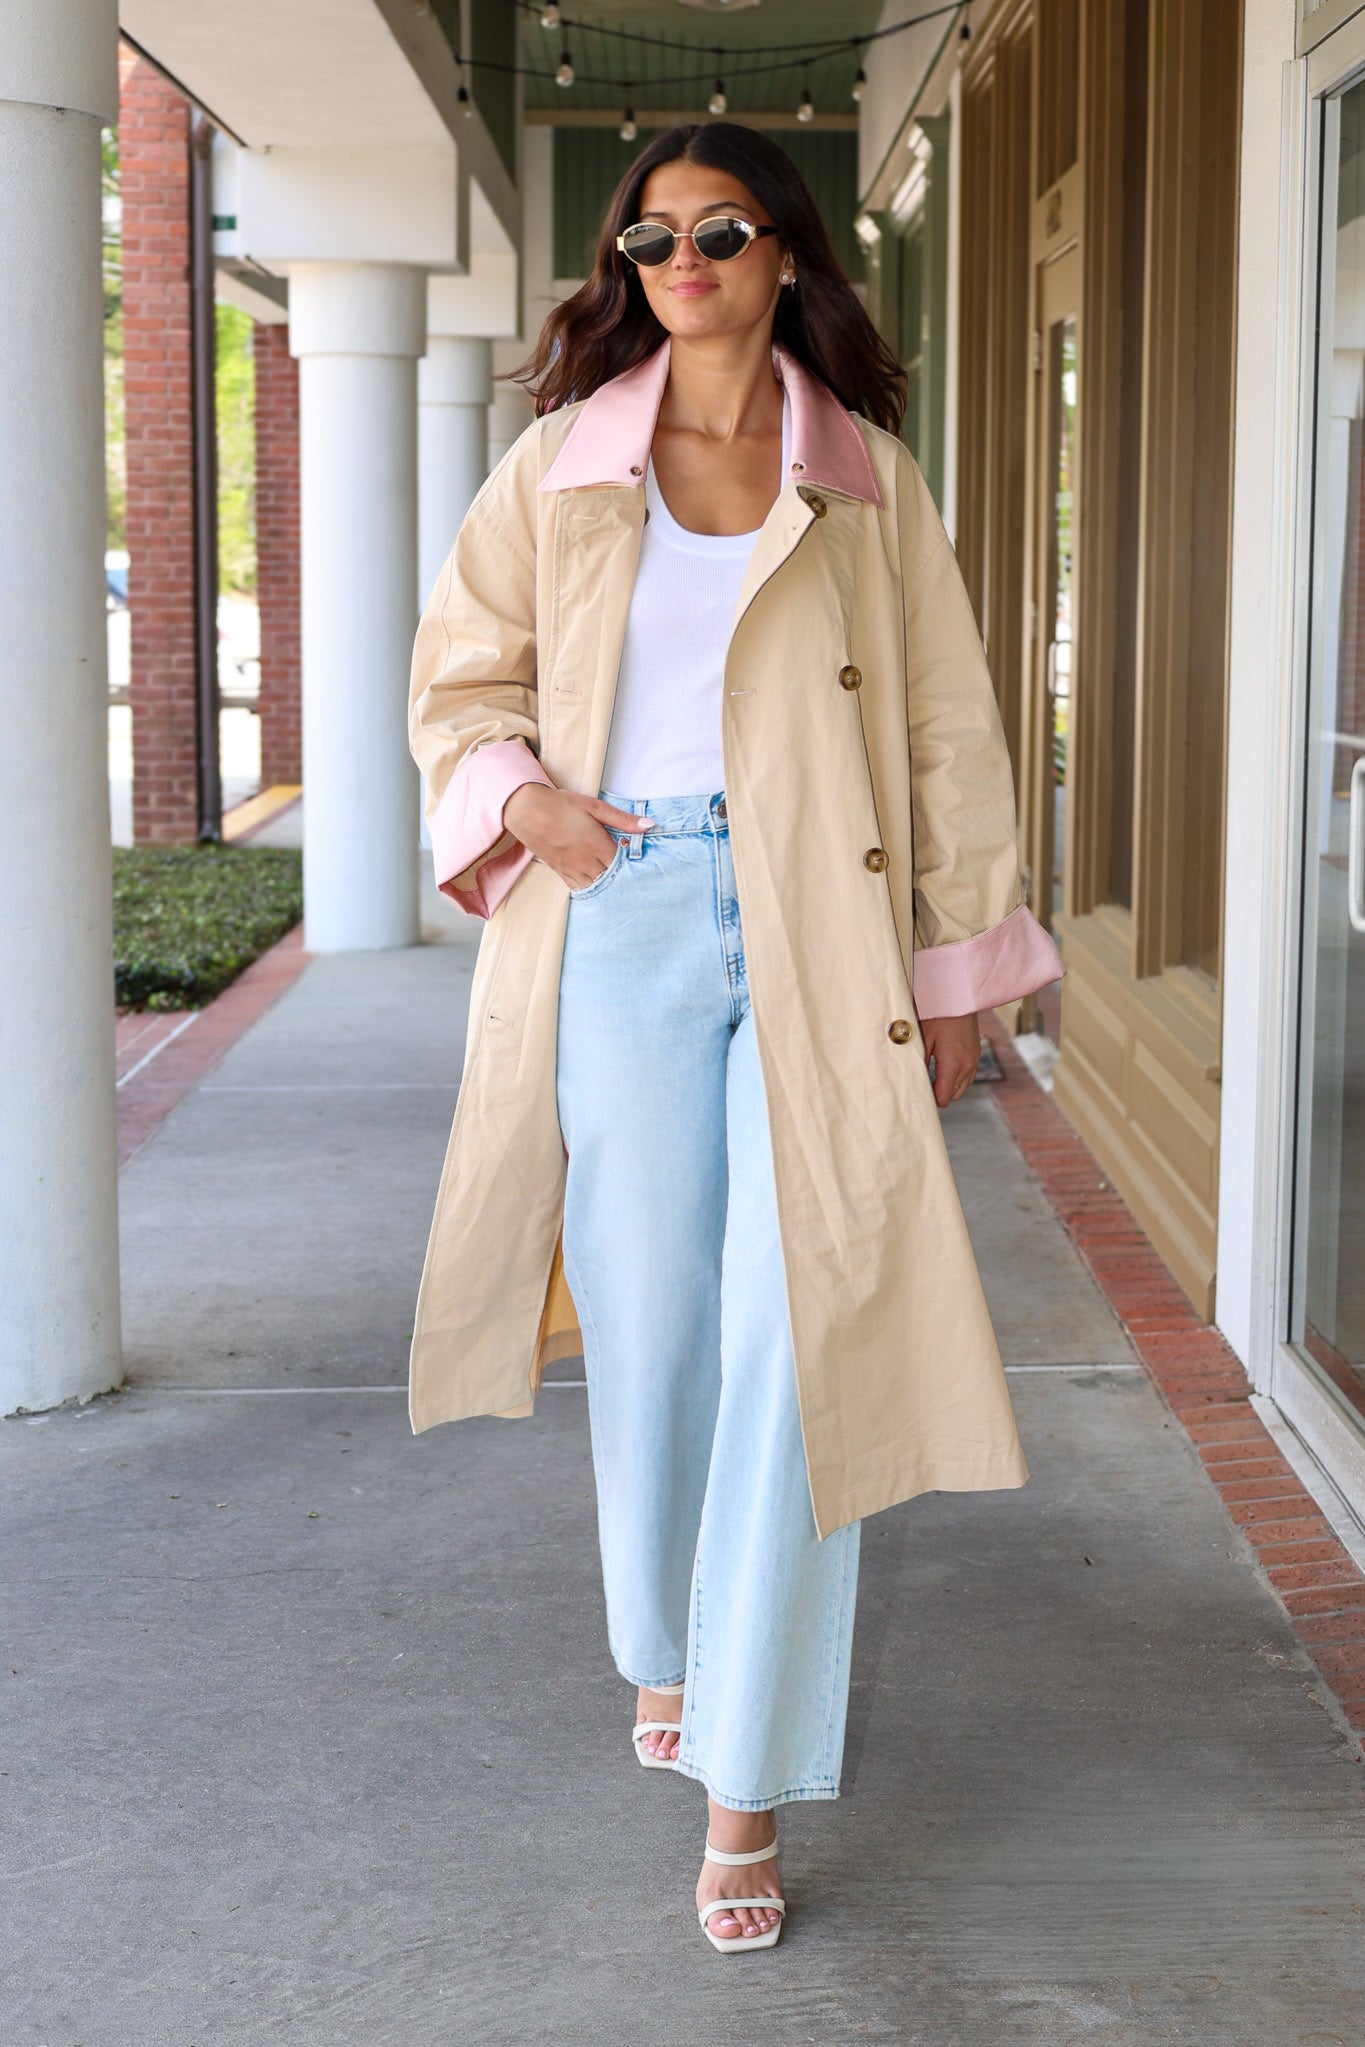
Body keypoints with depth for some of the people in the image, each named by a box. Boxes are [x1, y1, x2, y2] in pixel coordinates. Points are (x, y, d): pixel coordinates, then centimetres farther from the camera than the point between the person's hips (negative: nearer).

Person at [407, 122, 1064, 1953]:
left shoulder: (867, 476, 8)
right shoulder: (565, 465, 10)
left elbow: (948, 731, 8)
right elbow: (461, 673, 16)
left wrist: (958, 963, 5)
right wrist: (520, 793, -5)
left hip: (819, 943, -1)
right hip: (625, 926, 1)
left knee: (797, 1339, -7)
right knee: (649, 1320, 6)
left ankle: (746, 1790, -1)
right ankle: (663, 1649, 35)